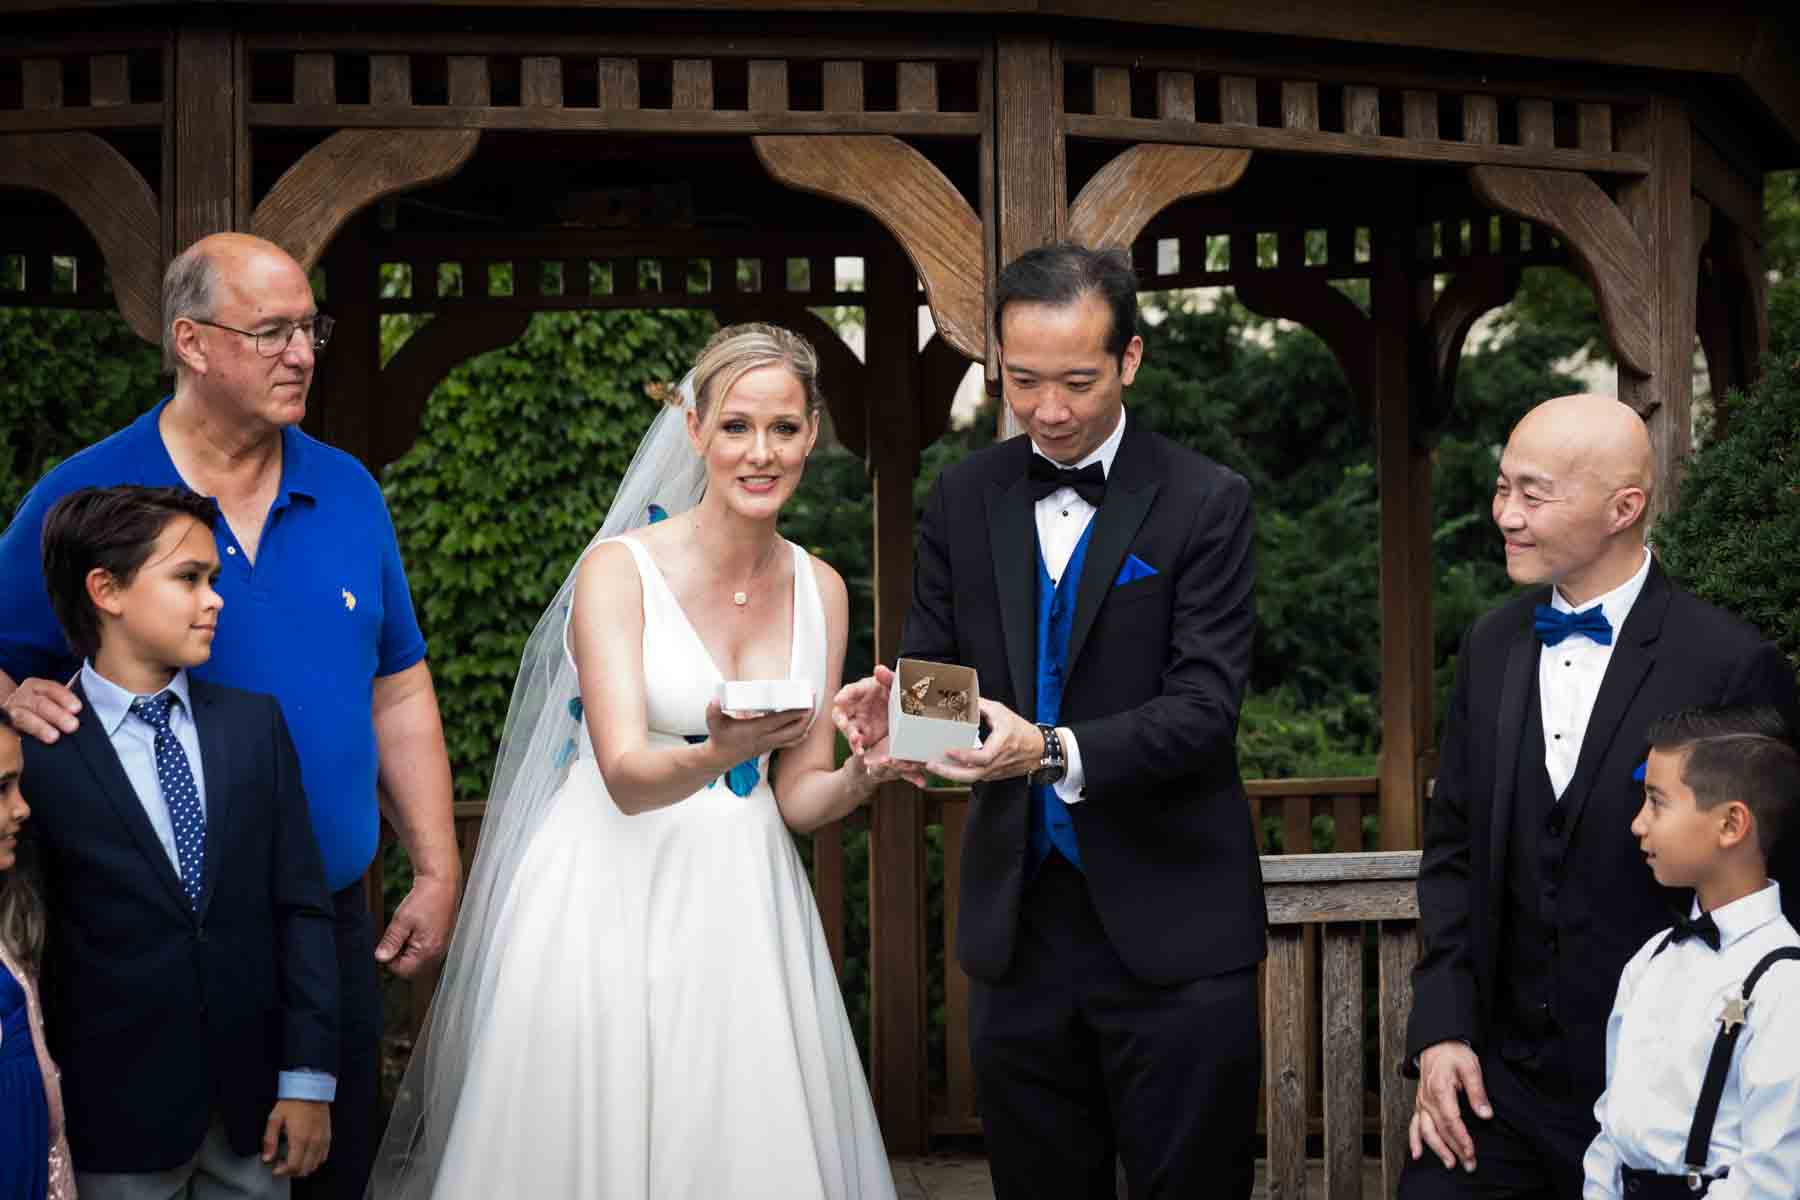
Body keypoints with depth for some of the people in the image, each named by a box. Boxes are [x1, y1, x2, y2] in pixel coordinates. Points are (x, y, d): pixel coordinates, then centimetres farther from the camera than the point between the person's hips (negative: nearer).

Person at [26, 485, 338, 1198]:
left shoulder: (254, 724, 5)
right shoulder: (35, 752, -8)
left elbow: (300, 905, 3)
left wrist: (308, 1078, -1)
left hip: (254, 1110, 4)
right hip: (117, 1117, -3)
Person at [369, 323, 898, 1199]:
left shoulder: (819, 591, 5)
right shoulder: (620, 569, -10)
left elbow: (798, 797, 8)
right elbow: (626, 776, -17)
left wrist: (863, 775, -13)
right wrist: (719, 754, -37)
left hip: (742, 911, 4)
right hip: (612, 904, -4)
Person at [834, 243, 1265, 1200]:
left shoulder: (1204, 503, -5)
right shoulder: (964, 499, 7)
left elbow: (1205, 707, -13)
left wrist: (1054, 751, -29)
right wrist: (893, 708, -16)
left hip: (1167, 934, -4)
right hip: (1017, 925, 4)